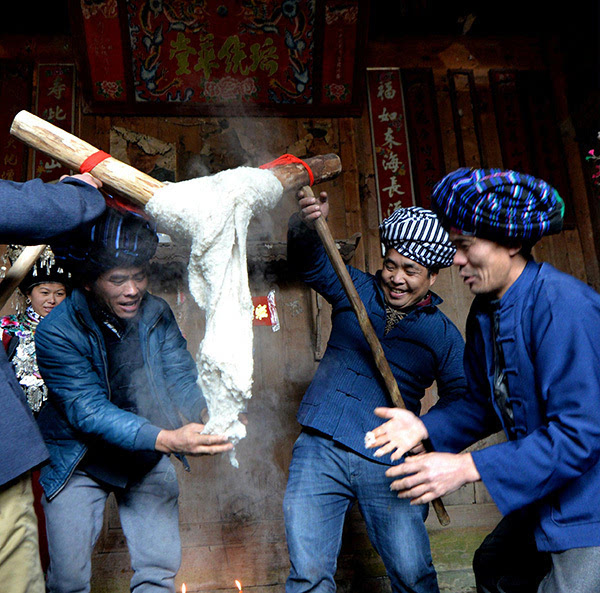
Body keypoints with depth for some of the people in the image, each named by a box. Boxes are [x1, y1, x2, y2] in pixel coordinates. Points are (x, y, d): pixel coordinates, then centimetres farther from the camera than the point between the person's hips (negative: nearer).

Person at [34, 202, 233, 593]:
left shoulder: (157, 314, -9)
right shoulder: (56, 332, -21)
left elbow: (181, 378, -13)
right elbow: (89, 410, -28)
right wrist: (166, 439, -42)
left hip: (146, 457, 3)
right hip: (77, 462, -2)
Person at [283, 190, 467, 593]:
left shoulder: (443, 334, 8)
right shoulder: (356, 291, 10)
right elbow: (309, 261, -3)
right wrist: (306, 226, -26)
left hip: (389, 466, 0)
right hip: (320, 451, 1)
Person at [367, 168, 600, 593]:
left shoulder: (562, 305, -27)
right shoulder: (485, 311, 1)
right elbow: (486, 402, 10)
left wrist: (468, 467, -30)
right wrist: (425, 427, -7)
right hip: (545, 499, 9)